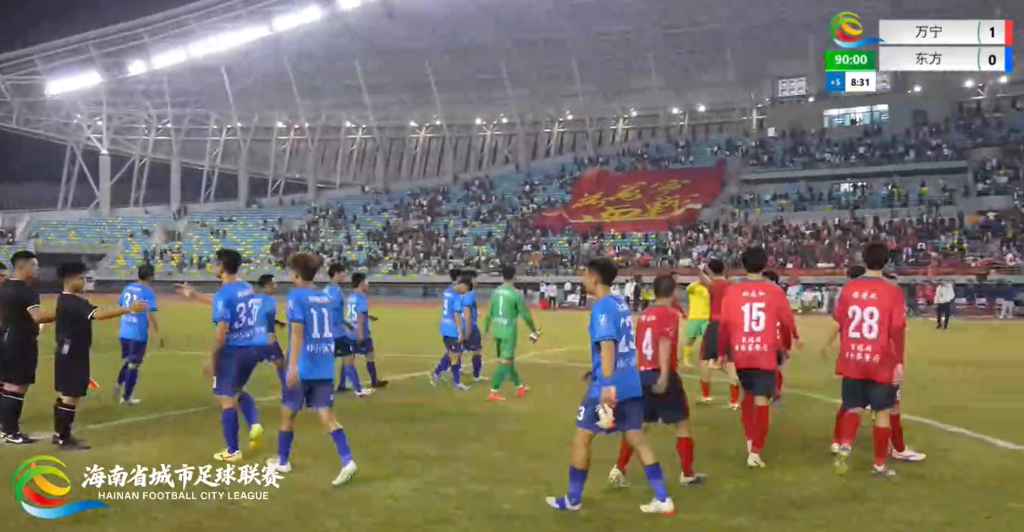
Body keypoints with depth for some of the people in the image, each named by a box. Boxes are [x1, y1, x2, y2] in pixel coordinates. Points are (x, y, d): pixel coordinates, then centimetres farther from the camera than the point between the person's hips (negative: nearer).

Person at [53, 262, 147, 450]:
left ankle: (59, 434, 26)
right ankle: (64, 440, 3)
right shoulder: (72, 302, -22)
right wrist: (129, 309, -41)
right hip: (72, 355, -11)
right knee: (71, 396, -4)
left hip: (67, 354, 11)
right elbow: (98, 314, -36)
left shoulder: (66, 300, 11)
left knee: (64, 395, 17)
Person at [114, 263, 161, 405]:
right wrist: (158, 335, -13)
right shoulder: (148, 292, -12)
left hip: (124, 333, 6)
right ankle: (126, 397, 12)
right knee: (134, 365, 6)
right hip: (138, 334, -6)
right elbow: (150, 315, -17)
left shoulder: (127, 288, 9)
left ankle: (119, 384, 2)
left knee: (127, 361, 24)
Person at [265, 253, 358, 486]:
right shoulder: (327, 298, 11)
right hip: (324, 368, 5)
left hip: (302, 367, -5)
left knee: (288, 413, 14)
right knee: (326, 415, 2)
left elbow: (297, 331, -19)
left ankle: (282, 461, 29)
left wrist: (293, 366, -23)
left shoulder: (296, 296, -8)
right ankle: (347, 462, -14)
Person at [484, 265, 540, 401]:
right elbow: (526, 315, -10)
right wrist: (534, 331, 2)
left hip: (497, 331, 7)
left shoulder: (496, 291, 4)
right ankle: (493, 393, -4)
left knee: (509, 359, 18)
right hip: (509, 332, -7)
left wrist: (486, 329, 20)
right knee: (504, 362, -2)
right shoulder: (516, 294, -14)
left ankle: (519, 388, 33)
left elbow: (490, 313, 9)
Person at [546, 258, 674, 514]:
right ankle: (663, 500, 12)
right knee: (637, 440, 12)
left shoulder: (601, 308, -14)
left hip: (610, 386, -8)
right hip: (631, 384, 8)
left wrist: (607, 386, -26)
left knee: (581, 439, 6)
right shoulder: (621, 304, 12)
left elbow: (607, 346, -23)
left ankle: (572, 500, 17)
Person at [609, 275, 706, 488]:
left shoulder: (644, 315, 12)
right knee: (682, 423, 9)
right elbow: (664, 344, -22)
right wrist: (664, 375, -30)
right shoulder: (670, 314, -9)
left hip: (642, 374, 7)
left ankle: (618, 470, 8)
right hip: (661, 376, -7)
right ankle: (687, 474, 16)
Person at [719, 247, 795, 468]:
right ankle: (755, 452, -2)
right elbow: (787, 321, 2)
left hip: (740, 352, 2)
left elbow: (725, 325, -2)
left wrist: (723, 353, 10)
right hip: (765, 353, -2)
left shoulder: (733, 291, -2)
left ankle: (750, 439, 25)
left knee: (748, 394, 24)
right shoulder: (775, 291, -4)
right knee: (761, 401, 0)